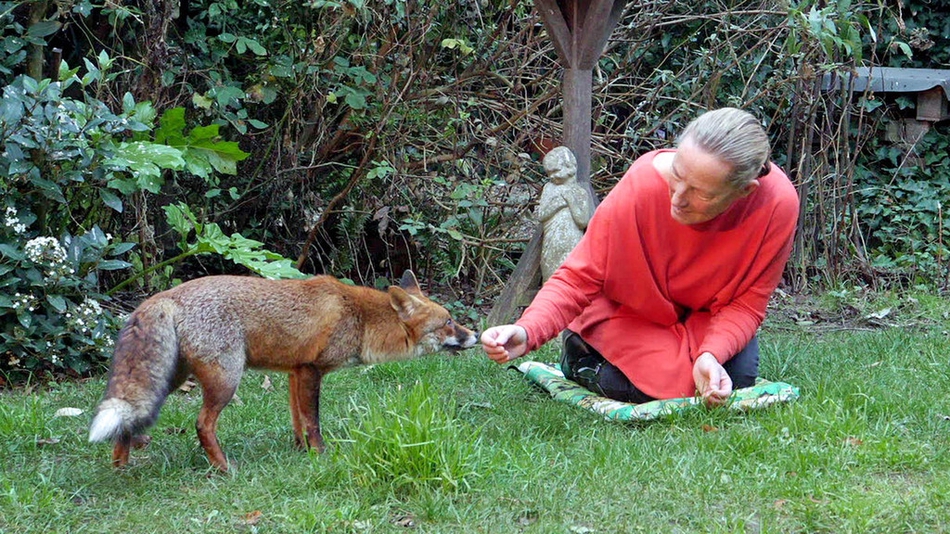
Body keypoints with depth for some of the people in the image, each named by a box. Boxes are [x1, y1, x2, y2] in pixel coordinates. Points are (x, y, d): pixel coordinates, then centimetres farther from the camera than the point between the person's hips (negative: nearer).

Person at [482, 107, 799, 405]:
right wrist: (527, 332, -45)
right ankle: (582, 356, 6)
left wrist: (712, 355, -38)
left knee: (737, 378, -19)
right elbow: (578, 279, -28)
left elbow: (746, 302, -19)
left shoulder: (777, 203, -32)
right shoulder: (640, 186, -34)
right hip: (630, 314, -2)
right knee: (666, 384, -23)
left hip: (708, 315, 3)